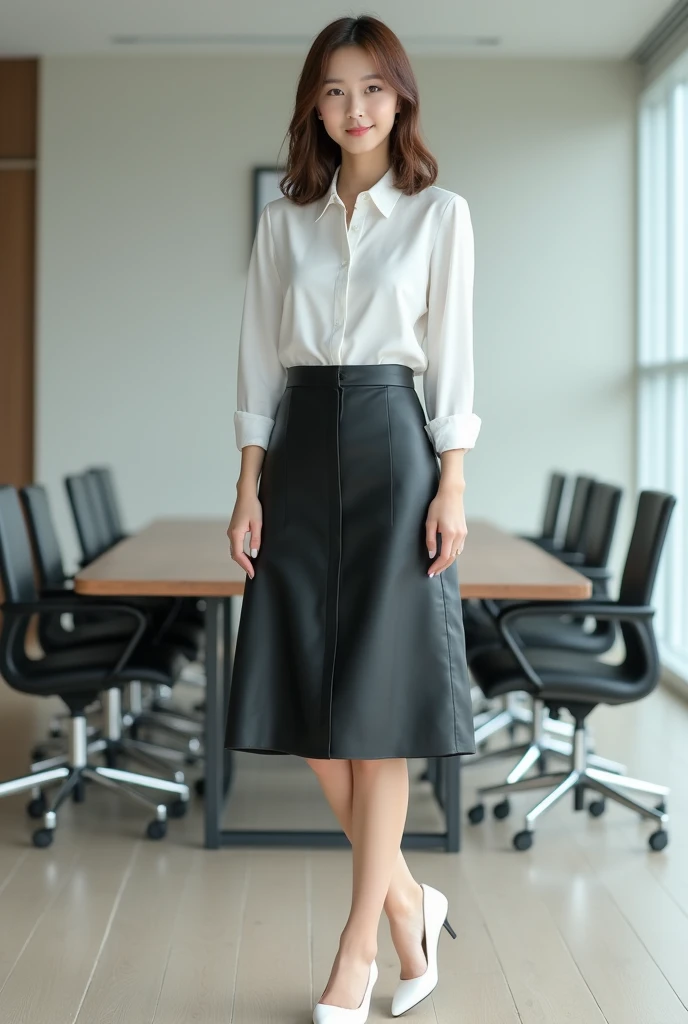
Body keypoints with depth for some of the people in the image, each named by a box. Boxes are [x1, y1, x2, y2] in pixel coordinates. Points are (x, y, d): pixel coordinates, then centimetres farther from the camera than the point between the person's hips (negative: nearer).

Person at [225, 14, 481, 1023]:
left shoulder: (440, 214, 3)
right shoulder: (283, 220, 11)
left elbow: (452, 357, 0)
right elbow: (261, 360, 9)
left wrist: (451, 486, -8)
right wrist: (249, 486, 2)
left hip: (392, 447, -4)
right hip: (300, 450, 4)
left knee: (378, 708, -3)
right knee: (303, 705, 3)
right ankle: (410, 903, 20)